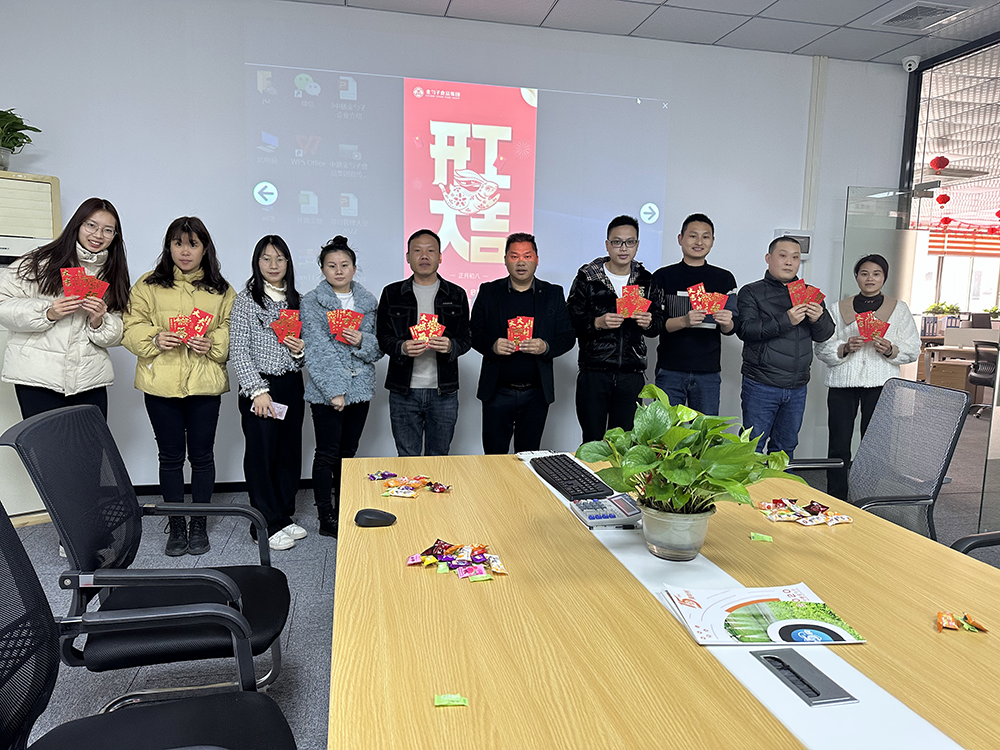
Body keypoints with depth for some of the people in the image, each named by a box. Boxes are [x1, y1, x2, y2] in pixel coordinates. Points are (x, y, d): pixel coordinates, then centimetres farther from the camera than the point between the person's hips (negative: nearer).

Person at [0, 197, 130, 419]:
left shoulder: (113, 275, 14)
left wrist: (99, 322, -8)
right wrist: (47, 313, -13)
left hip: (91, 380, 3)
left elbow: (117, 336, 13)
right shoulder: (40, 262, 1)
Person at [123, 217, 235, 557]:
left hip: (205, 384, 0)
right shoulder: (149, 284, 6)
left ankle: (199, 524, 21)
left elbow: (233, 333, 5)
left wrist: (212, 343, -13)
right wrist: (155, 339, -17)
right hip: (161, 383, 0)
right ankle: (176, 525, 21)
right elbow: (131, 329, 2)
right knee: (171, 456, 7)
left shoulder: (222, 290, 8)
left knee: (202, 454, 7)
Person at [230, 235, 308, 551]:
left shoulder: (296, 300, 12)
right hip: (259, 387, -5)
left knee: (290, 451, 8)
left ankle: (284, 516, 22)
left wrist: (301, 350, -3)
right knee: (261, 453, -1)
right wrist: (258, 390, -14)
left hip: (292, 386, 5)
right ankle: (267, 524, 10)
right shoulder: (245, 300, -2)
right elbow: (238, 352, -7)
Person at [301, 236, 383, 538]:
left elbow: (380, 346, 11)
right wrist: (334, 390, -16)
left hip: (360, 388, 4)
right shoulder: (312, 302, -2)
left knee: (348, 452, 11)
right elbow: (317, 350, -9)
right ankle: (326, 518, 10)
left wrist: (363, 341, -12)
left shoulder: (367, 301, 10)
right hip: (326, 391, -4)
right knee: (327, 454, -1)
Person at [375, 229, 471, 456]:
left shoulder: (456, 295, 8)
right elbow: (382, 338, 5)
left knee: (438, 458, 9)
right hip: (403, 390, 0)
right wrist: (401, 348, -17)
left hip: (444, 391, 1)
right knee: (407, 460, 5)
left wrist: (450, 346, -16)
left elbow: (466, 339, 7)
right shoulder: (392, 294, 6)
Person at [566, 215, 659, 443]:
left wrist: (648, 323, -8)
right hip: (594, 372, -2)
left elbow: (656, 327, 14)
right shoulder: (587, 277, 1)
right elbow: (570, 322, -2)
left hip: (632, 375, 2)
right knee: (592, 443, 3)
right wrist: (597, 323, -19)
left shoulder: (646, 280, 9)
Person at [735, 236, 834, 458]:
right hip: (761, 386, -5)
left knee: (785, 447, 14)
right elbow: (745, 329, -14)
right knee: (752, 447, -2)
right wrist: (785, 321, -23)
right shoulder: (751, 293, 0)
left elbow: (825, 334, 11)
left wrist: (818, 319, -11)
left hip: (797, 388, 5)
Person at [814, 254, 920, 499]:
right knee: (839, 444, 0)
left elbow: (913, 350, 7)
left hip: (880, 384, 0)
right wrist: (845, 348, -13)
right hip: (843, 381, 1)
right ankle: (835, 501, 10)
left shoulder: (899, 308, 11)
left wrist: (890, 350, -12)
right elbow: (822, 348, 5)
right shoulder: (840, 308, 11)